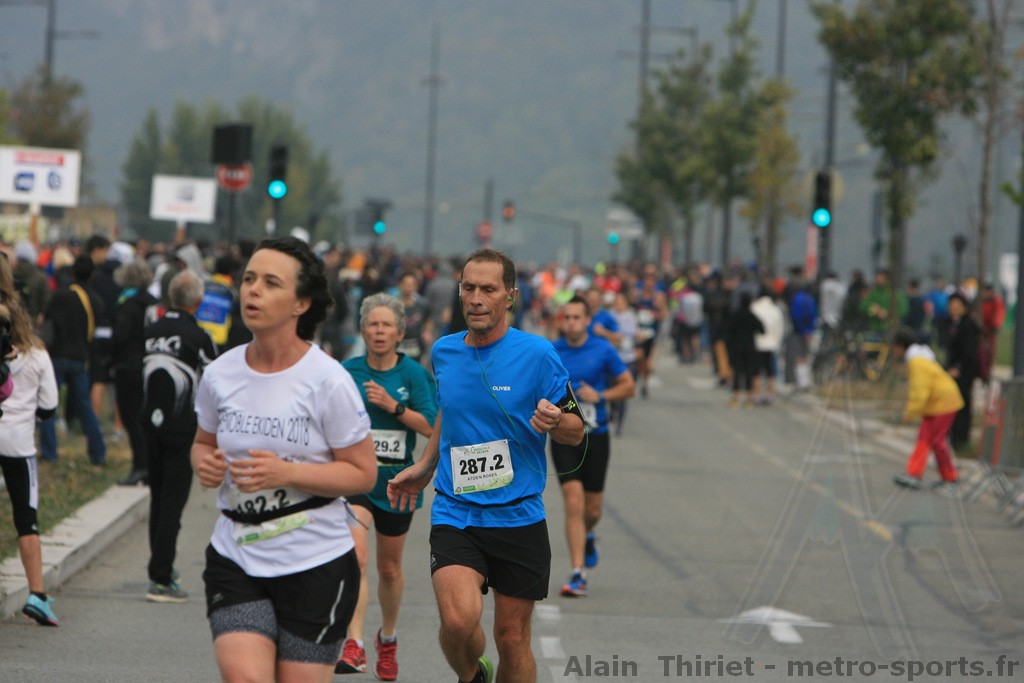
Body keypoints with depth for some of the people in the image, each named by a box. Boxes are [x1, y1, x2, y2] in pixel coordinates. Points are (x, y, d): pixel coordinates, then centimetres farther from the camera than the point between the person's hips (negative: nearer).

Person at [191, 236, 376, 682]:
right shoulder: (219, 374, 1)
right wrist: (204, 464, -6)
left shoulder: (328, 381, -11)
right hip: (235, 558, 3)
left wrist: (287, 473, -22)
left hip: (316, 564, -3)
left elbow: (363, 474, -8)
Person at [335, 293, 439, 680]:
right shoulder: (346, 372, 0)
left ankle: (388, 638, 40)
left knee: (389, 568, 15)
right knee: (356, 557, -22)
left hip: (396, 479, 1)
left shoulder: (414, 374, -2)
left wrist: (393, 405, -17)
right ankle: (353, 646, -30)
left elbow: (432, 427, -9)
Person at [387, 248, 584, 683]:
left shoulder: (537, 354, -6)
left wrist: (554, 422, -22)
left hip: (518, 515, -1)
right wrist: (425, 467, 26)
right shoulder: (443, 352, 6)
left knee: (512, 637, 4)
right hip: (454, 513, 1)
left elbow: (576, 431, -1)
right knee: (458, 618, -19)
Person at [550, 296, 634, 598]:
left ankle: (588, 537, 45)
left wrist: (600, 396, -13)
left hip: (595, 436, 1)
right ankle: (577, 575, -12)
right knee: (574, 503, -14)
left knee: (592, 510, 8)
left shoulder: (603, 350, -2)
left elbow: (629, 386, 3)